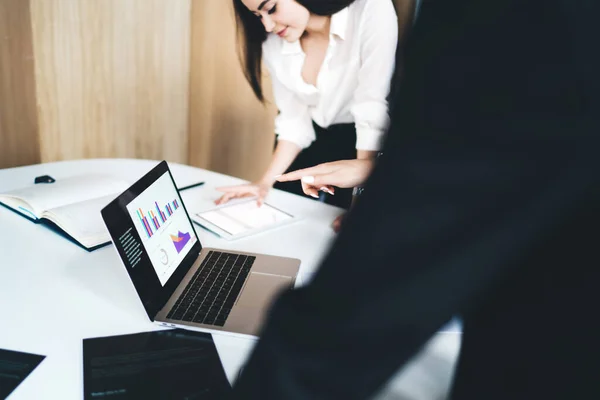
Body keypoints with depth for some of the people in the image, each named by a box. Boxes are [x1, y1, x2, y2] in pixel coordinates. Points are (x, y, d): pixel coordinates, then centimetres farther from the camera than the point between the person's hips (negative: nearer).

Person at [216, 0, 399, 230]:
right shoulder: (273, 44, -11)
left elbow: (374, 113, -28)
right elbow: (294, 121, -6)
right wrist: (266, 182, -16)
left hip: (360, 146, -3)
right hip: (310, 140, 4)